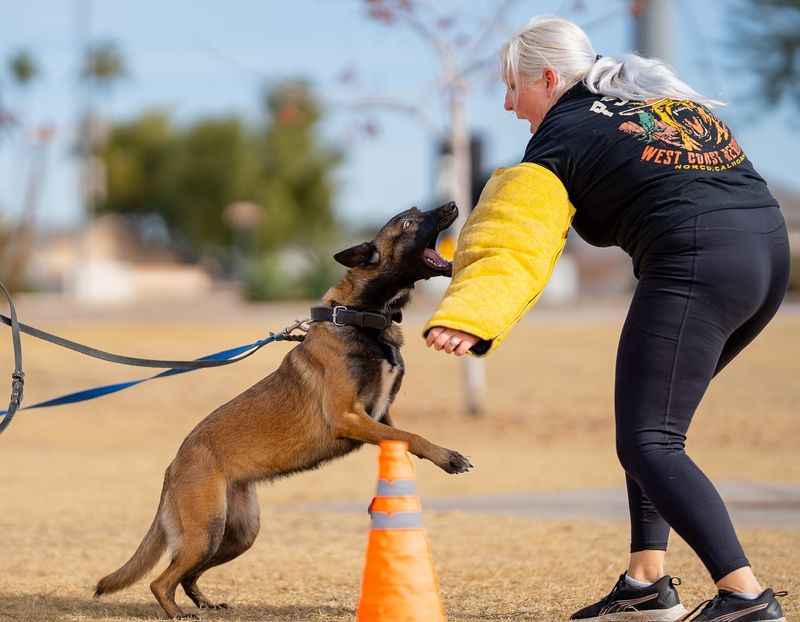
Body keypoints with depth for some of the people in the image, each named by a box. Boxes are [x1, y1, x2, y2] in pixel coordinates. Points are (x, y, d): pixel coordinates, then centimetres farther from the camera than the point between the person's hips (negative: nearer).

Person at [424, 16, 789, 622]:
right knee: (654, 415, 22)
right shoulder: (665, 92, 25)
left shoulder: (560, 138, 2)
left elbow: (513, 245, -13)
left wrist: (467, 317, -25)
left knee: (648, 443, -9)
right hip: (771, 247, 9)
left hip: (695, 263, -9)